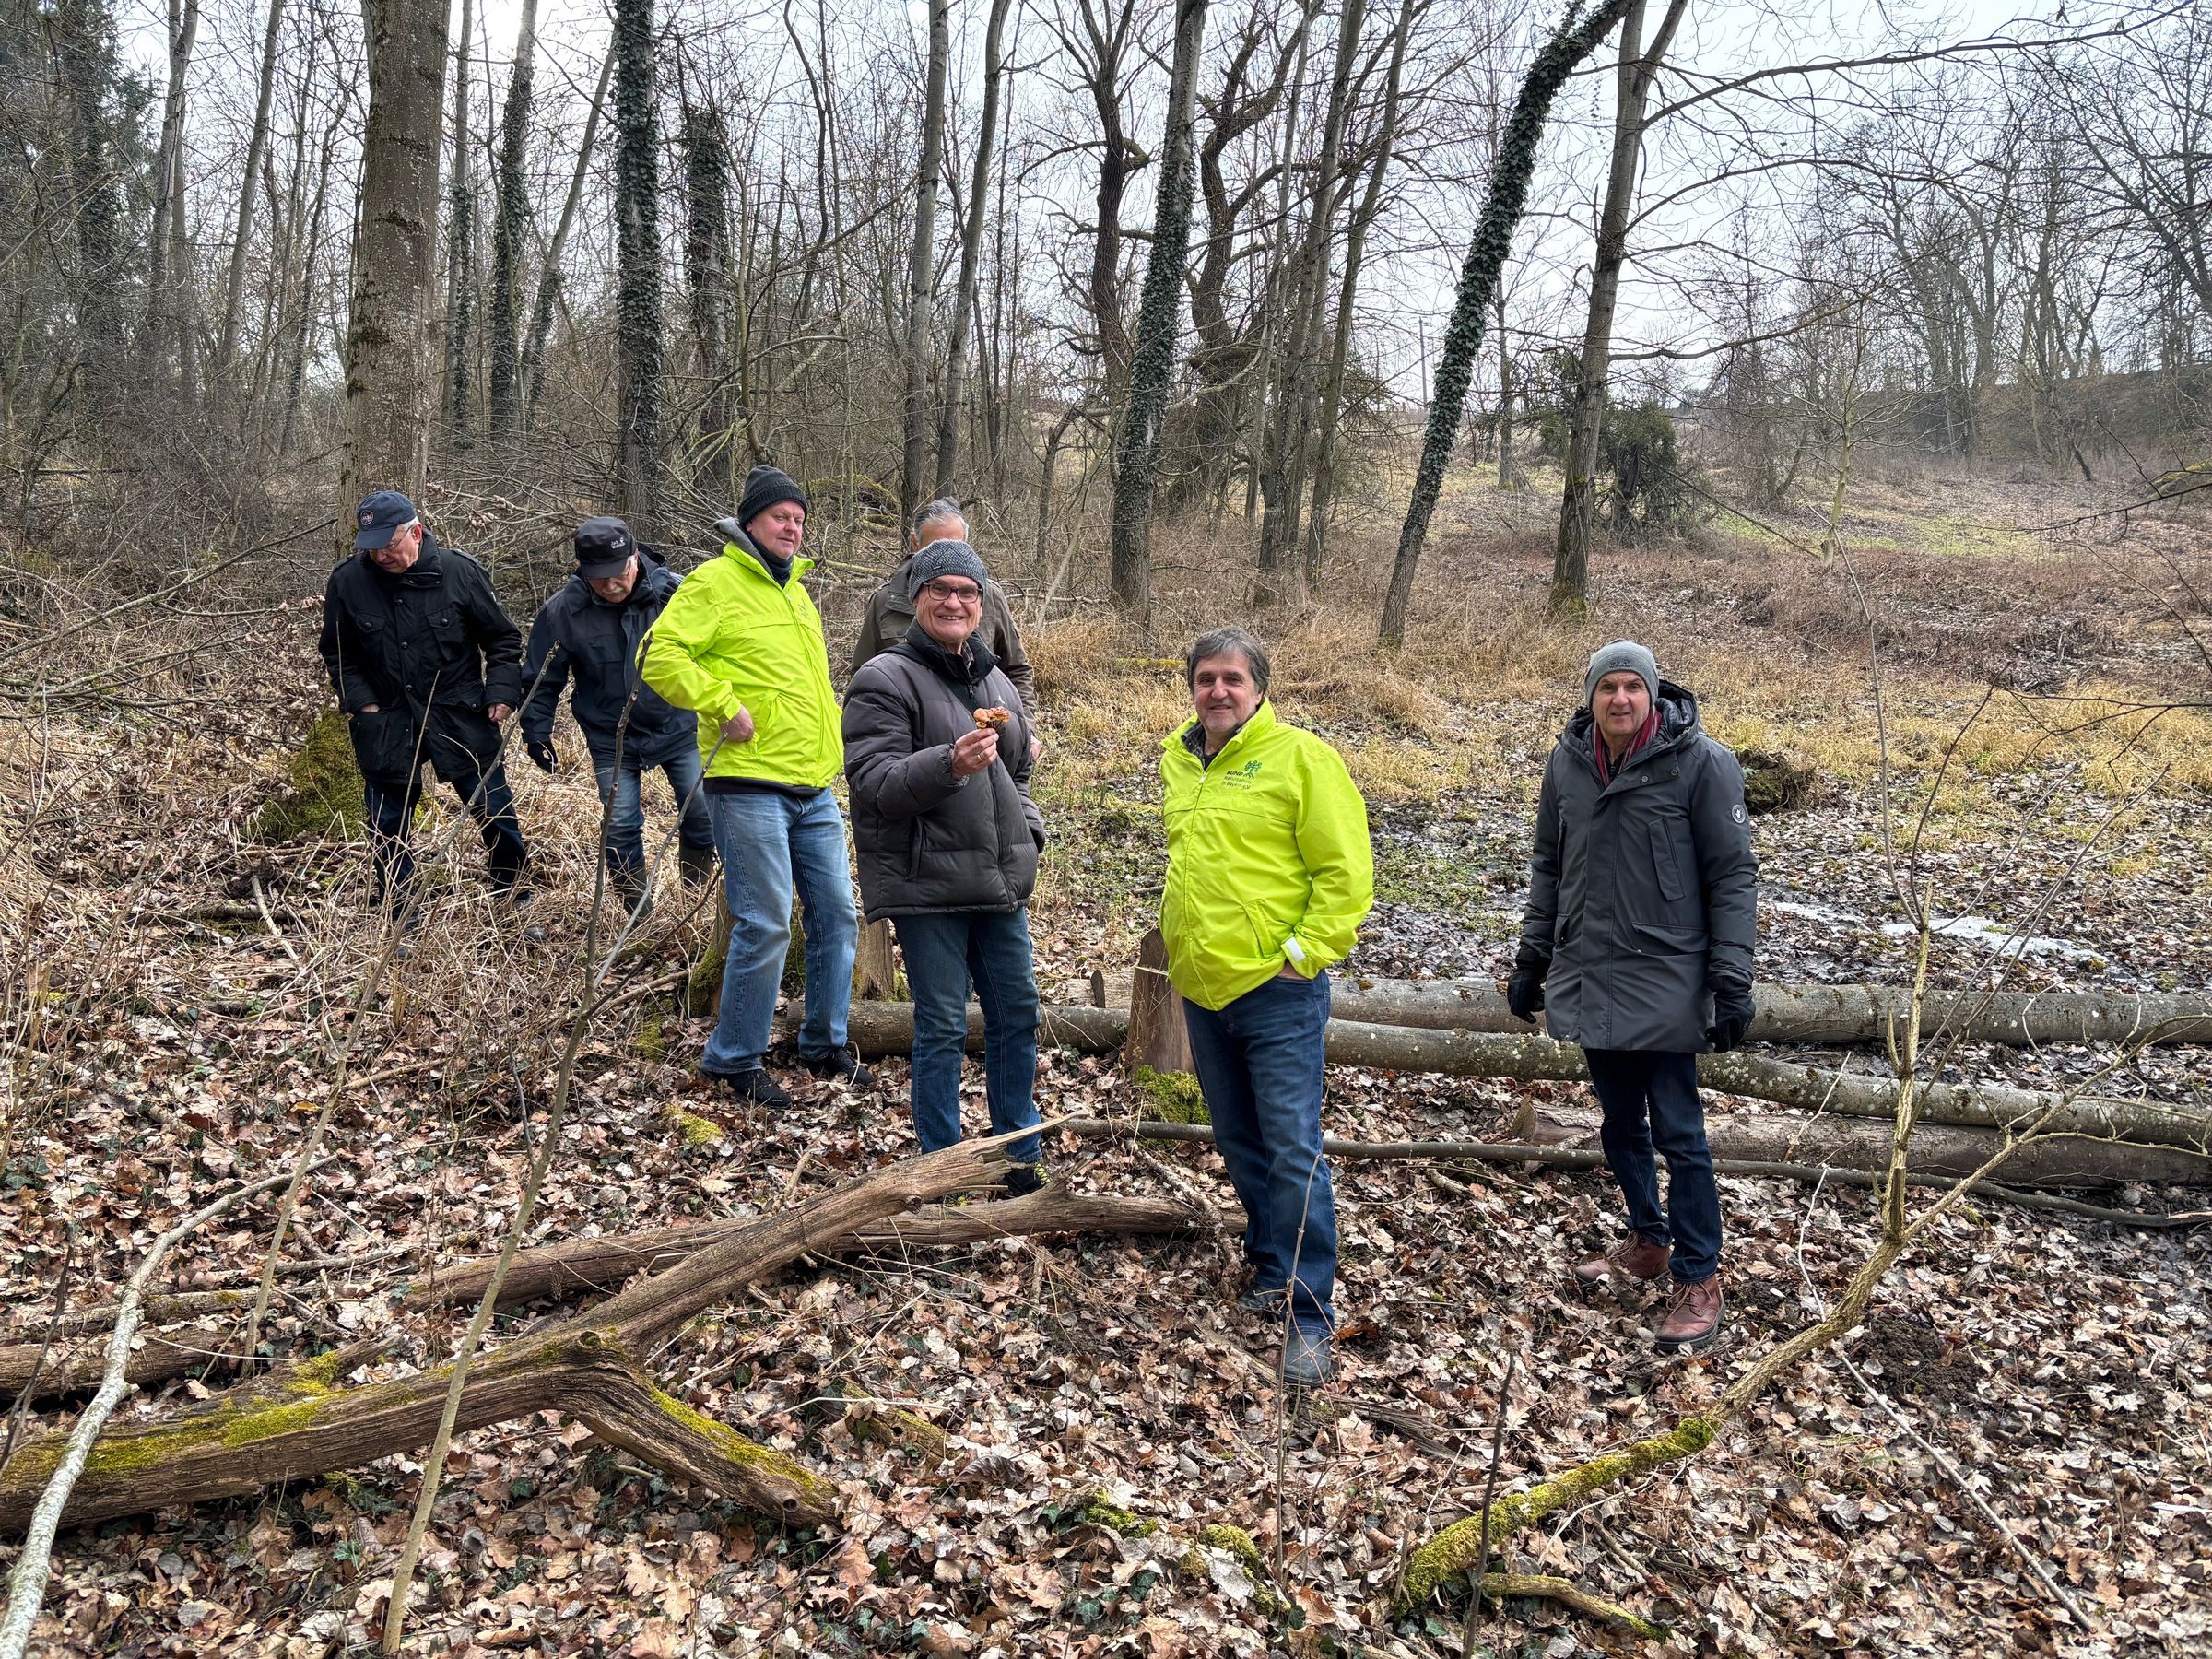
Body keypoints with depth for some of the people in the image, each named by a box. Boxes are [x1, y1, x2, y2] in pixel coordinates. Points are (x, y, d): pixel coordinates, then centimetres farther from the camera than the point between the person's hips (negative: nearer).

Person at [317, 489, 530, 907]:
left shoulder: (460, 571, -10)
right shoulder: (347, 581, -6)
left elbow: (503, 640, 1)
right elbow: (338, 654, 7)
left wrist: (501, 692, -9)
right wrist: (360, 702, -4)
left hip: (460, 716, -1)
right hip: (386, 722, 1)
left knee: (494, 809, 4)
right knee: (388, 824, 8)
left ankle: (515, 897, 20)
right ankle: (396, 915, 22)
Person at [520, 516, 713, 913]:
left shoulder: (676, 591, -12)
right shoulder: (562, 611, -12)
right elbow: (541, 679, 1)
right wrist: (536, 732, 0)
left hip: (678, 728, 0)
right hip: (611, 741, 0)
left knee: (702, 812, -4)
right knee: (621, 827, -1)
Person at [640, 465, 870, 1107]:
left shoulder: (794, 589, 21)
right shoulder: (715, 581, -5)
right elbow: (660, 656, -15)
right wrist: (724, 705, -19)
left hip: (814, 789, 8)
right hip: (749, 786, -8)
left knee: (836, 915, 10)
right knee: (765, 925, -7)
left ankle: (825, 1043, 25)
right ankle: (733, 1060, 8)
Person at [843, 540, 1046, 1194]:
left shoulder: (995, 681, 15)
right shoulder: (885, 679, -8)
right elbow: (873, 782, -18)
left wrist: (1028, 833, 12)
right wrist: (949, 765, -32)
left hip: (1000, 881, 7)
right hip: (927, 887, -7)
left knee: (1017, 1011, 12)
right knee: (942, 1026, -1)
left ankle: (1022, 1160, 27)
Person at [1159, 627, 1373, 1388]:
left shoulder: (1301, 756, -9)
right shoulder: (1177, 759, 11)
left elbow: (1347, 870, -11)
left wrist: (1307, 952, -15)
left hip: (1276, 990, -7)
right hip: (1202, 987, 7)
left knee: (1292, 1153, -5)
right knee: (1241, 1147, 17)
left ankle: (1308, 1317, 3)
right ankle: (1271, 1274, 33)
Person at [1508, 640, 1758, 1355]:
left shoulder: (1699, 762, -10)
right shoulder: (1567, 764, 3)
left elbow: (1732, 874, -8)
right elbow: (1548, 867, 14)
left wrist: (1732, 980, -12)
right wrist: (1531, 959, 14)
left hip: (1664, 981, -5)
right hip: (1590, 978, 5)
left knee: (1677, 1132, -1)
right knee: (1620, 1123, 16)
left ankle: (1697, 1281, 11)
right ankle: (1648, 1242, 34)